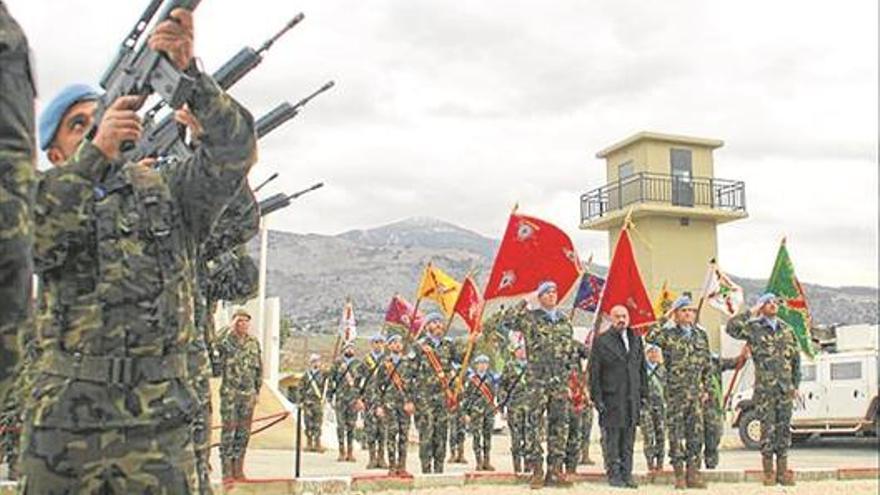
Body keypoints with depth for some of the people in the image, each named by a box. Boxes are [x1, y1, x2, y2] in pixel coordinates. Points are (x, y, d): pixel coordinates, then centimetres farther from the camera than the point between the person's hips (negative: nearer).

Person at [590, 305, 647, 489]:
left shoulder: (636, 340, 14)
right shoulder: (602, 341, -1)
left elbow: (642, 368, 18)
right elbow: (594, 372, -4)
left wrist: (643, 393, 12)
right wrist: (597, 398, -9)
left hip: (632, 397, 4)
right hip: (611, 397, -4)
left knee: (628, 439, 8)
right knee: (612, 438, -1)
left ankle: (627, 475, 14)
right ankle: (614, 475, 6)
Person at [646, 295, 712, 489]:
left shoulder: (701, 334, 12)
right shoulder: (669, 334, -2)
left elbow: (706, 364, 17)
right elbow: (650, 337, -24)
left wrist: (705, 388, 13)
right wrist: (664, 320, -16)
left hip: (696, 391, 4)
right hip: (675, 391, -4)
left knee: (696, 432, 4)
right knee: (676, 433, -1)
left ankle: (693, 473, 11)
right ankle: (679, 474, 6)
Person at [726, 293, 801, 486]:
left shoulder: (787, 329, 11)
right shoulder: (753, 329, -1)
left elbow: (796, 359, 16)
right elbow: (731, 328, -20)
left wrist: (796, 385, 12)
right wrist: (751, 312, -12)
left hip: (785, 389, 4)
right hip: (764, 389, -4)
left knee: (784, 429, 6)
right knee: (767, 429, -1)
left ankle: (783, 471, 13)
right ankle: (768, 472, 7)